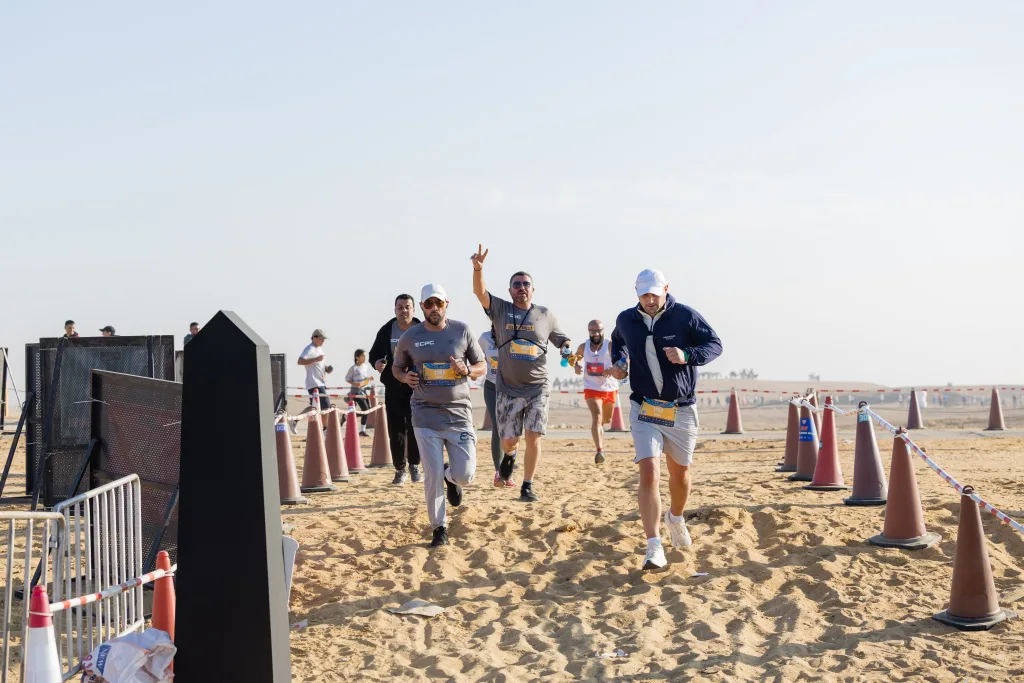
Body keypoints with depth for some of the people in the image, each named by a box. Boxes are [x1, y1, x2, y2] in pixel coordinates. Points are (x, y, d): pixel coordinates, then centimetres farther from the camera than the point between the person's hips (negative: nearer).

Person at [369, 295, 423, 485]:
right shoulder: (386, 331, 2)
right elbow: (374, 353, 10)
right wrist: (376, 362, -12)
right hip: (393, 387, 2)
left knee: (415, 426, -7)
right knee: (396, 428, 3)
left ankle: (414, 464, 15)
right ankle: (400, 469, 15)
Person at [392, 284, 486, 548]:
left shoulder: (462, 331, 1)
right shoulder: (410, 337, 1)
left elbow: (482, 366, 6)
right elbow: (397, 367, 15)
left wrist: (467, 370, -16)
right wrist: (405, 377, -9)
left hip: (459, 413, 0)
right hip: (426, 415, 0)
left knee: (465, 475, -4)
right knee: (432, 476, -3)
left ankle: (451, 477, 33)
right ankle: (439, 528, 14)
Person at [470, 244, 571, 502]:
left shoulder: (545, 315, 5)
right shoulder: (500, 309, 2)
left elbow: (562, 339, 16)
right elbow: (479, 292, -14)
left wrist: (567, 348, -8)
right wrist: (478, 268, -32)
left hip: (537, 389, 0)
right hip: (507, 389, 0)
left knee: (533, 438, -8)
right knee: (508, 441, 4)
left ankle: (527, 487, 5)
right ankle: (509, 457, 41)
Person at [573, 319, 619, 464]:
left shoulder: (610, 346, -15)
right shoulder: (583, 347, -4)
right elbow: (576, 358, 17)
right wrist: (576, 366, -6)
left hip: (610, 388, 0)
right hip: (592, 388, 0)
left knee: (606, 420, 21)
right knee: (596, 417, -21)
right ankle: (600, 451, -29)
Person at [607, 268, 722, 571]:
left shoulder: (686, 316, -8)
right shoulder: (626, 320, 1)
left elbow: (715, 344, -5)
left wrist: (687, 355, -24)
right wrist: (618, 362, 3)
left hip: (681, 411, 0)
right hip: (644, 411, 0)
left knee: (680, 473, 17)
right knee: (649, 474, -16)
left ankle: (676, 518, 48)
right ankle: (654, 547, -17)